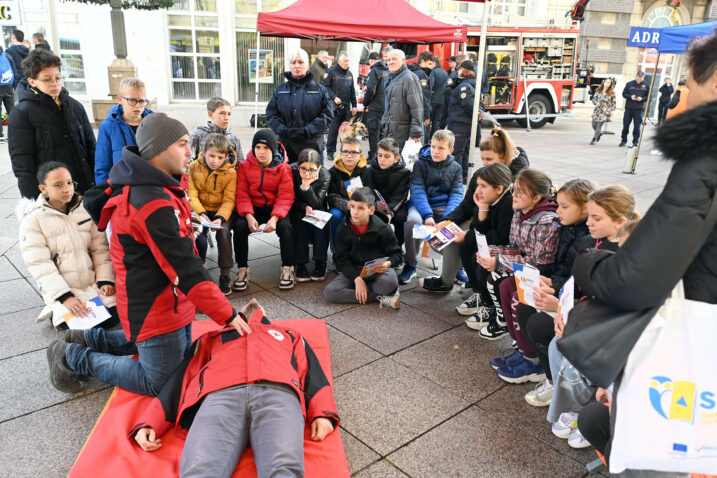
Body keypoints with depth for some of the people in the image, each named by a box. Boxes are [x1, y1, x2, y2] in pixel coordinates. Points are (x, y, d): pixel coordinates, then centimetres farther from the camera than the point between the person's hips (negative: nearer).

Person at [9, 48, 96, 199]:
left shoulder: (75, 106, 10)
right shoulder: (22, 113, -5)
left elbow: (90, 147, 14)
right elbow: (21, 162, -7)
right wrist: (34, 204, -13)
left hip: (84, 189, 5)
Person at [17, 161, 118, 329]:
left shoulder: (86, 209, 5)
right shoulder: (33, 221, -6)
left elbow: (100, 248, 6)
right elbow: (40, 266, -11)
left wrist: (105, 280, -6)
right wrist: (65, 297, -20)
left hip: (93, 283, 3)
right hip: (60, 289, -3)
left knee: (113, 317, -15)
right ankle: (57, 312, 9)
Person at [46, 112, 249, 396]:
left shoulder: (140, 184, 3)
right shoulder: (153, 203, -29)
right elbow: (186, 270, -29)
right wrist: (228, 316, -23)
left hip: (171, 301, 10)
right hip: (156, 311, -10)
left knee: (179, 350, 28)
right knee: (160, 383, 5)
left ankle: (89, 339, 31)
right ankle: (73, 358, 16)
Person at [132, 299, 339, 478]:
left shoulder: (290, 335, 40)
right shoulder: (212, 337, 40)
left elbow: (312, 374, 22)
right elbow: (181, 378, 27)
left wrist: (324, 413, 1)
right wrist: (149, 422, 10)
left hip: (278, 392, 0)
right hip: (220, 395, 1)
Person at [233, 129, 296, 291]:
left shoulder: (283, 167, -4)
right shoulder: (245, 166, 0)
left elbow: (285, 197, -11)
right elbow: (242, 194, -6)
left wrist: (275, 218, -29)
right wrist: (248, 216, -25)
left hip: (276, 208, -1)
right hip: (253, 208, 1)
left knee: (286, 227, -30)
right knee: (240, 226, -28)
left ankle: (287, 268, -11)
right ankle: (243, 269, -11)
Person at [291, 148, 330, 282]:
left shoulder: (325, 175, -21)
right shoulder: (291, 171, -23)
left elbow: (316, 204, -23)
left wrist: (306, 186, -37)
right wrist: (305, 207, -31)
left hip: (316, 209, 1)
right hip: (297, 209, -1)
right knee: (300, 221, -31)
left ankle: (320, 262, -23)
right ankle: (300, 264, -26)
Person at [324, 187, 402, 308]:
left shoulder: (382, 228, -10)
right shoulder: (344, 228, -4)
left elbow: (396, 254, -1)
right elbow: (342, 258, -5)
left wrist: (387, 263, -25)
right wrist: (357, 278, -19)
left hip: (377, 270, -4)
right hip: (352, 271, 4)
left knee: (390, 281, -39)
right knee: (329, 292, -23)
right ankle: (381, 298, -22)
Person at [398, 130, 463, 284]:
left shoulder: (455, 168, 10)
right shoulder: (420, 164, 3)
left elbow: (456, 194, 2)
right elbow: (417, 191, -7)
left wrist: (448, 217, -18)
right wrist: (427, 215, -23)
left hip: (444, 206, 2)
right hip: (421, 205, -2)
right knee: (412, 221, -36)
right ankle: (410, 266, -15)